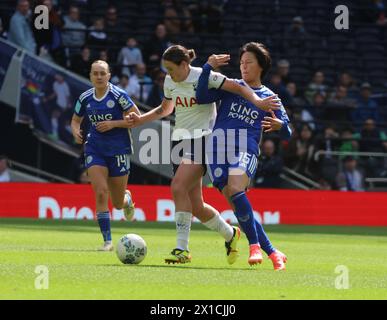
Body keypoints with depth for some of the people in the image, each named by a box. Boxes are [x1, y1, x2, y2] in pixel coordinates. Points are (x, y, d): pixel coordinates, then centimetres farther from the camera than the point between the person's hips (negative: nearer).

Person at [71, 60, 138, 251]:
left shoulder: (118, 95, -10)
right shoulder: (85, 98, 3)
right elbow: (75, 120, 18)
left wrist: (113, 123, -19)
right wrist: (76, 131, -5)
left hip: (118, 149, -2)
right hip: (95, 149, 2)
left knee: (118, 203, 6)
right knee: (100, 194, -17)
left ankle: (127, 198, 46)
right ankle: (107, 241, -10)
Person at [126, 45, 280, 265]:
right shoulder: (169, 82, 9)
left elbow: (237, 88, -14)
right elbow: (166, 108, 26)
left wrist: (257, 101, -30)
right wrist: (140, 120, 15)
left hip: (202, 139, -7)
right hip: (180, 139, 7)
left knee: (178, 187, -26)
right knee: (196, 207, 5)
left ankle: (182, 249, -23)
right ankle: (230, 234, 31)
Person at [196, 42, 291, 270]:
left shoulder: (269, 97, 12)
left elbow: (287, 134, 14)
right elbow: (202, 97, 4)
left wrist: (280, 126, -10)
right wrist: (209, 68, -7)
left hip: (246, 151, -2)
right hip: (218, 147, 2)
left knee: (236, 190, -31)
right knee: (239, 207, -6)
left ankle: (255, 245, -23)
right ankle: (273, 253, 3)